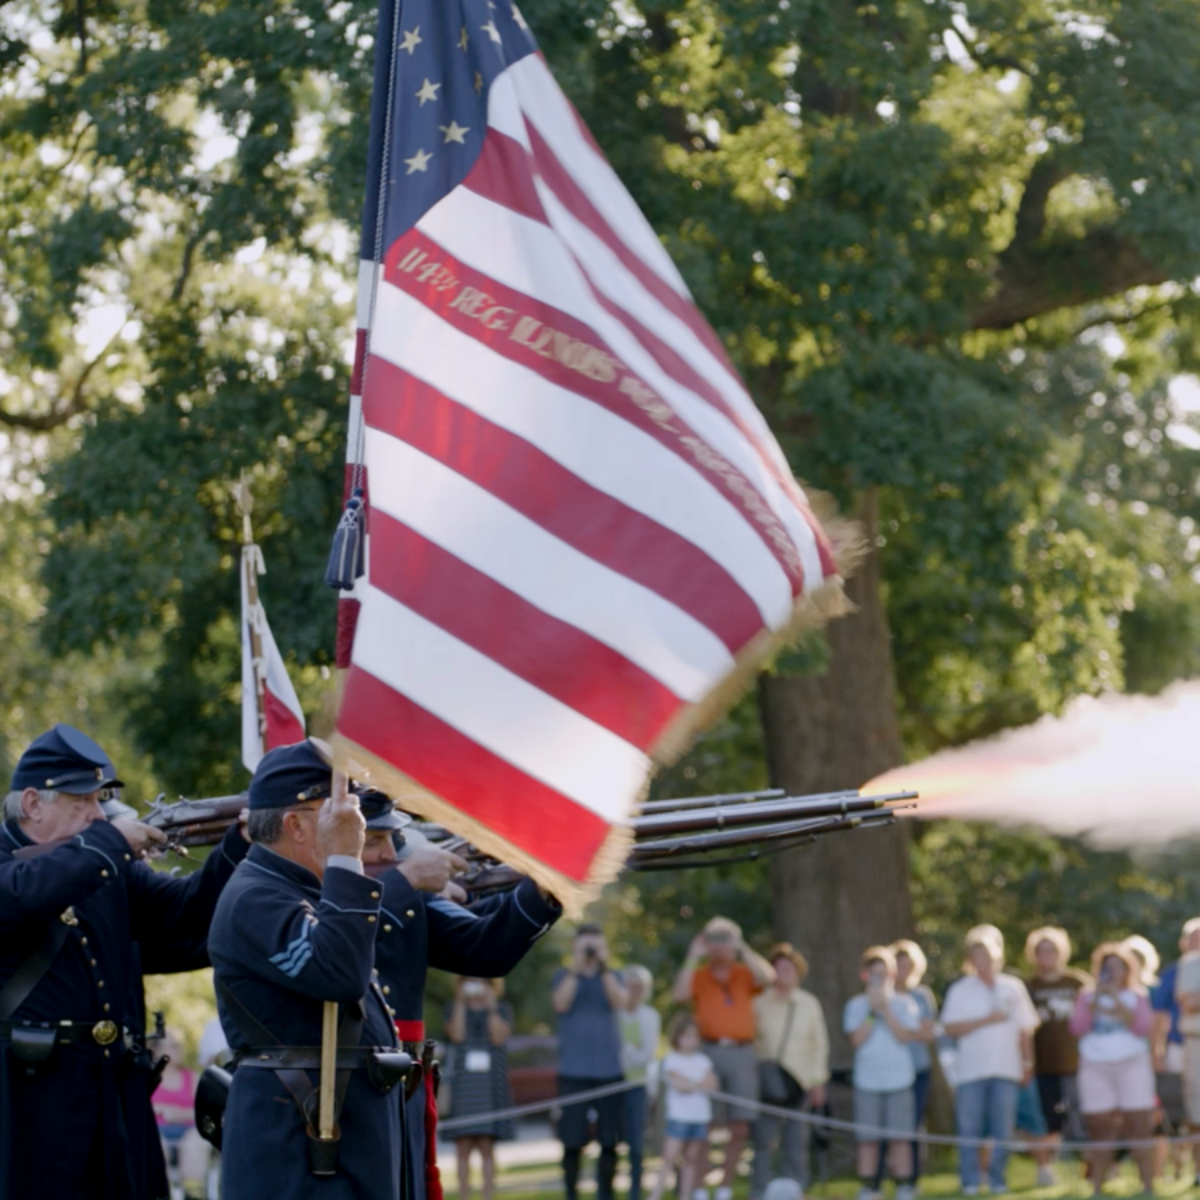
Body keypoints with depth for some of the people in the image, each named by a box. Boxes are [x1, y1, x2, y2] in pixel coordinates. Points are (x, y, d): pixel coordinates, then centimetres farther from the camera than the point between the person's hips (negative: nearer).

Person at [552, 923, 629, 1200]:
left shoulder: (613, 978, 12)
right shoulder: (564, 977, 8)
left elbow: (621, 1002, -8)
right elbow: (561, 1003, -11)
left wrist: (604, 967, -11)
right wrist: (576, 967, -13)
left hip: (609, 1070, 1)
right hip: (574, 1071, -1)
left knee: (609, 1140, 0)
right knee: (572, 1140, -4)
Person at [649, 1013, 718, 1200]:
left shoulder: (703, 1061, 11)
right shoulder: (671, 1060, -3)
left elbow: (712, 1085, 0)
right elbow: (678, 1085, -15)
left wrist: (689, 1084, -11)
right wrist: (699, 1085, -4)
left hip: (700, 1116, 5)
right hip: (679, 1116, -5)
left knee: (692, 1159, 8)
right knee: (670, 1158, -10)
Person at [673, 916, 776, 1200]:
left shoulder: (745, 974, 14)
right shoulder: (698, 975, 9)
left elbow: (767, 977, -6)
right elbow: (680, 995, -9)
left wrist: (742, 950, -3)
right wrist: (693, 957, -5)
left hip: (742, 1052, 2)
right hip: (709, 1051, -2)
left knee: (741, 1129, 2)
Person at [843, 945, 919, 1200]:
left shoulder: (904, 1004, 5)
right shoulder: (856, 1005, 6)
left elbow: (904, 1035, -7)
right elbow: (857, 1039, -5)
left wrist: (885, 1009, -11)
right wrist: (872, 1010, -10)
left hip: (899, 1081, 0)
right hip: (867, 1081, 0)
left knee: (900, 1138, -1)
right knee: (867, 1139, 1)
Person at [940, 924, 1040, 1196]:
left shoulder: (1013, 988, 9)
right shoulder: (960, 990, 3)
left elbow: (1025, 1030, 12)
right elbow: (950, 1027, -6)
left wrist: (1028, 1063, 8)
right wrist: (985, 1021, -12)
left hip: (1006, 1069, 2)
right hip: (971, 1069, -2)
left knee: (1003, 1130, 2)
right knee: (970, 1128, -2)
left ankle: (998, 1179, 11)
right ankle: (970, 1181, 4)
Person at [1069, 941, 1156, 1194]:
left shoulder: (1137, 997, 10)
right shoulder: (1087, 997, 13)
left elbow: (1143, 1028, -5)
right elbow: (1078, 1028, -1)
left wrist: (1119, 1003, -10)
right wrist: (1094, 1002, -9)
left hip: (1132, 1066, -1)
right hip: (1095, 1069, 1)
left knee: (1140, 1127, -7)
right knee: (1100, 1130, -2)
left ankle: (1148, 1185, -7)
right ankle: (1097, 1188, 0)